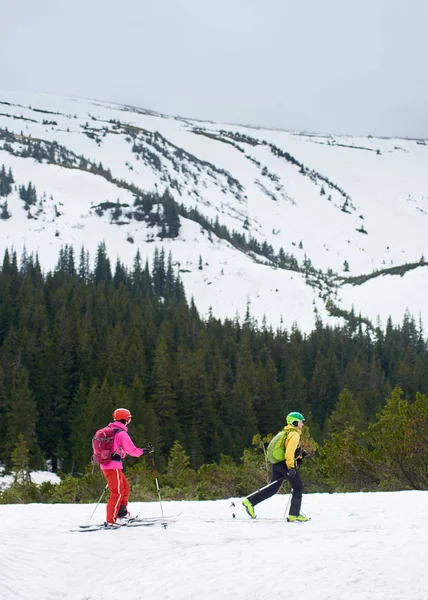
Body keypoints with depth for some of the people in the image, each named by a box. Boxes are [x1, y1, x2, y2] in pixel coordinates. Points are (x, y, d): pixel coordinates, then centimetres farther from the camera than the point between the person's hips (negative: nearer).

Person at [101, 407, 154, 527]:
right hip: (114, 466, -9)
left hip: (105, 465, 9)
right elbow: (132, 450, -12)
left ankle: (122, 512, 26)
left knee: (125, 487, 20)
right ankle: (110, 520, -10)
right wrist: (145, 451, 2)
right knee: (117, 492, -6)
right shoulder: (122, 433, -13)